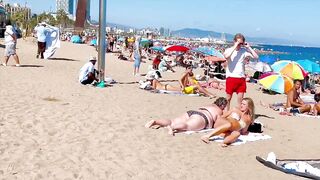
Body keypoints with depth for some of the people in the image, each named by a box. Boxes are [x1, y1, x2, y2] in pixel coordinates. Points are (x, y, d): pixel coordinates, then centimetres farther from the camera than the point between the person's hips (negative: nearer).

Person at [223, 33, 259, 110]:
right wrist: (235, 47, -19)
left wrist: (249, 47, -3)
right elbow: (226, 56, -25)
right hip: (231, 78, -2)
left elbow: (256, 57, 1)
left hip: (241, 78, 3)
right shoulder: (229, 50, -2)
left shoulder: (244, 51, 5)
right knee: (228, 98, 7)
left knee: (240, 99, 5)